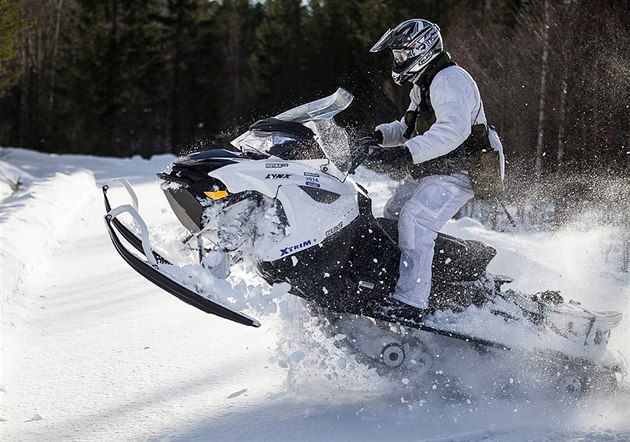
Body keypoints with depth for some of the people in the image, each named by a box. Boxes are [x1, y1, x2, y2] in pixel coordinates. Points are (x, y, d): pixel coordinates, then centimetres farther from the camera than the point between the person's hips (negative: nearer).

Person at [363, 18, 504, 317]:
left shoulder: (450, 80, -16)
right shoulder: (422, 85, 19)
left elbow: (454, 129, -32)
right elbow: (409, 128, 32)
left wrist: (409, 151, -39)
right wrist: (382, 135, 11)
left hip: (456, 172, -12)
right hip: (427, 173, 12)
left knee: (413, 219, -29)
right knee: (391, 218, 18)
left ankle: (411, 299, -37)